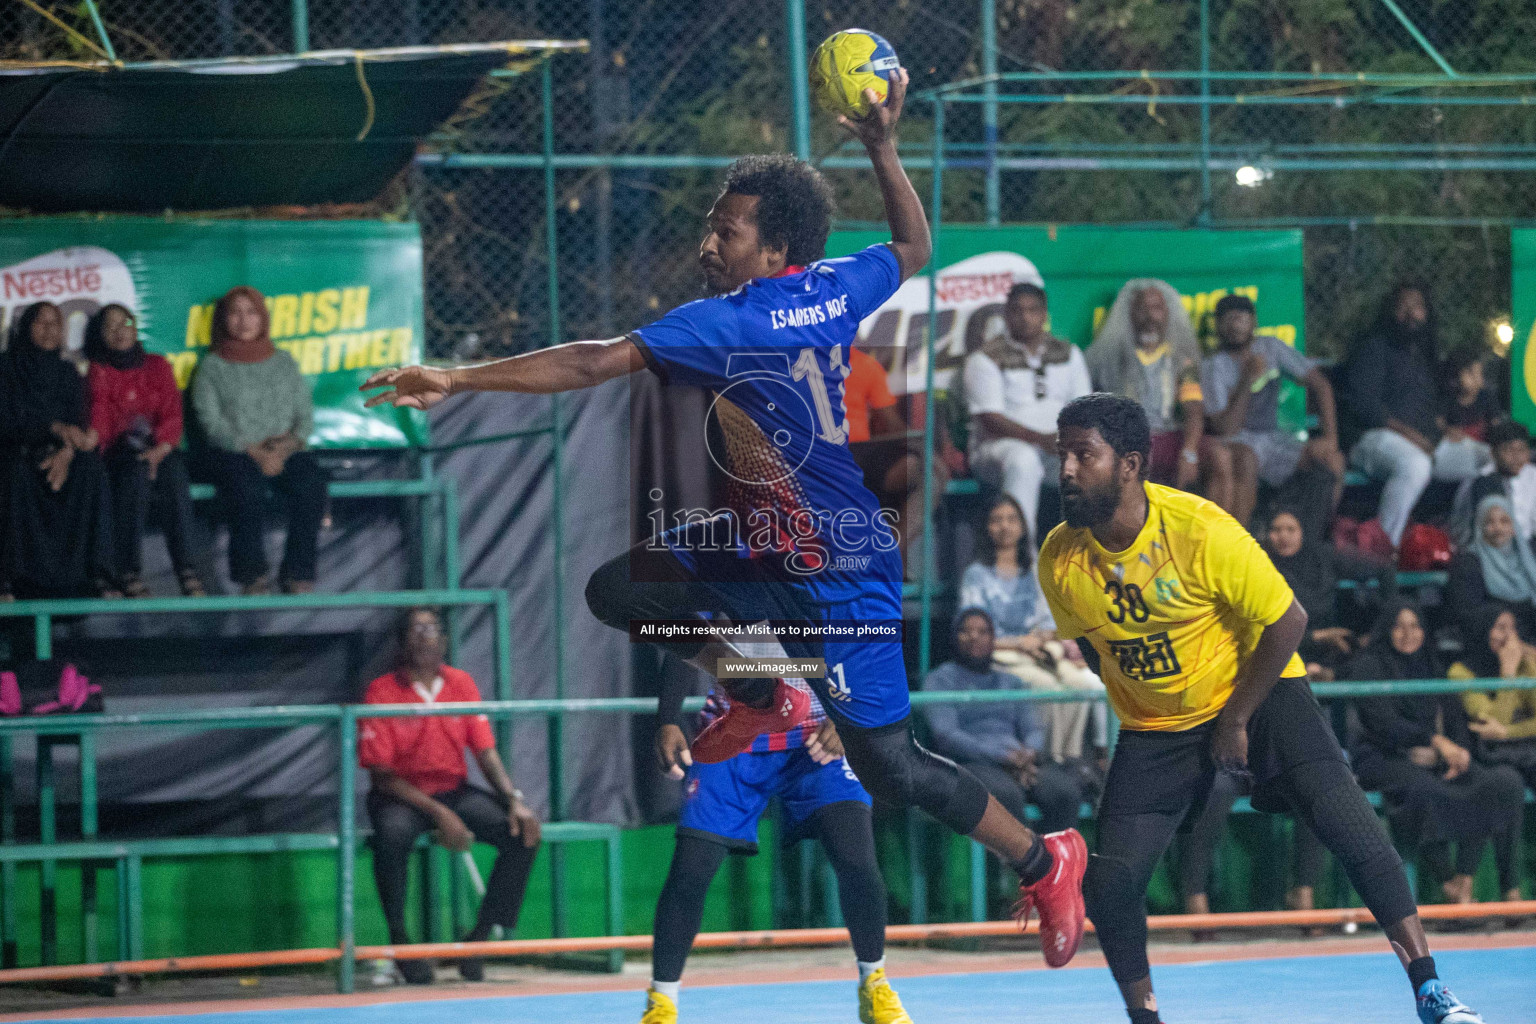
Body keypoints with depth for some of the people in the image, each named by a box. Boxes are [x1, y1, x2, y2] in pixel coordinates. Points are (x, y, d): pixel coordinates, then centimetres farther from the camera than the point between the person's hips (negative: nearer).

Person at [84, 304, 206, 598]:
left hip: (159, 450, 1)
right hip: (118, 453, -1)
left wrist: (161, 448, -13)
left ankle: (186, 569, -40)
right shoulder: (99, 373, 13)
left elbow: (172, 415, 5)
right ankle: (129, 572, -41)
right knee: (136, 474, -36)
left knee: (175, 475, -33)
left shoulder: (158, 366, 17)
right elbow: (98, 420, -1)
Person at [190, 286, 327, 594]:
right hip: (232, 453, -2)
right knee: (247, 488, -37)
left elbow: (305, 413, 13)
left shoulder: (284, 362, 20)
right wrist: (253, 451, -15)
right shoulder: (212, 367, 10)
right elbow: (211, 420, -2)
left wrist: (291, 442, -10)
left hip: (285, 452, 2)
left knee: (310, 482, -31)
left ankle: (298, 574, -29)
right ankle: (252, 575, -29)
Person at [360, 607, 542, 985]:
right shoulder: (381, 692, -9)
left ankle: (479, 937, -10)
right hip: (400, 796, -4)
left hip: (453, 791, 4)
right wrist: (438, 813, -22)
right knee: (393, 833, -39)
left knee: (523, 831, -18)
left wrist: (514, 800, -12)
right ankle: (400, 940, -19)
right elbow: (382, 775, -12)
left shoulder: (462, 685, 5)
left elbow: (486, 753, 6)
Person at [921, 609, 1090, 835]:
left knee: (1063, 791, -29)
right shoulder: (941, 679, 12)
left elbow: (1034, 729, 17)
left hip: (1019, 759, 4)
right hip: (971, 763, -4)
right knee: (1006, 795, -39)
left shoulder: (1011, 682, 28)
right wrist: (1001, 757, -15)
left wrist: (1029, 753, -10)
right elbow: (945, 735, -2)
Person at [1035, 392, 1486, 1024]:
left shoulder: (1200, 529, -25)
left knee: (1346, 821, -21)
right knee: (1108, 884, -11)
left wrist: (1234, 721, -15)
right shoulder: (1060, 561, -14)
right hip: (1153, 728, 3)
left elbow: (1287, 622, -18)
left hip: (1255, 692, -3)